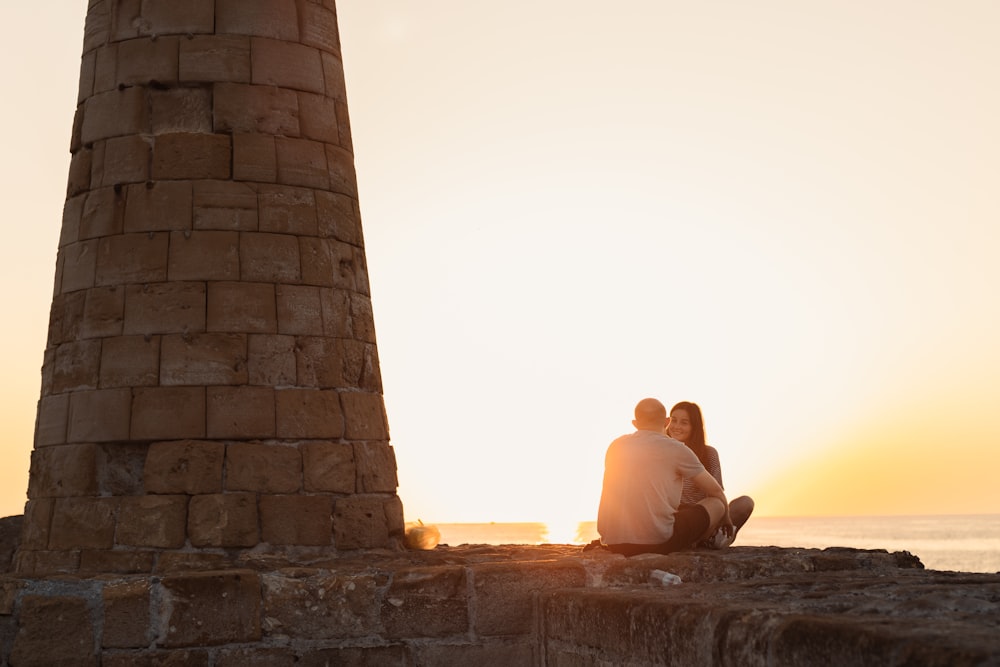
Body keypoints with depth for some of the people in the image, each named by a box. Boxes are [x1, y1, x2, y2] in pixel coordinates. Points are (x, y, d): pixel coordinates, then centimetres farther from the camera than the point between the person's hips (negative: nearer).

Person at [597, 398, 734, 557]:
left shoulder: (615, 446, 13)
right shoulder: (676, 449, -1)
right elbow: (715, 491, 10)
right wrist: (725, 517, 31)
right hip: (657, 541, -6)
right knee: (717, 504, 9)